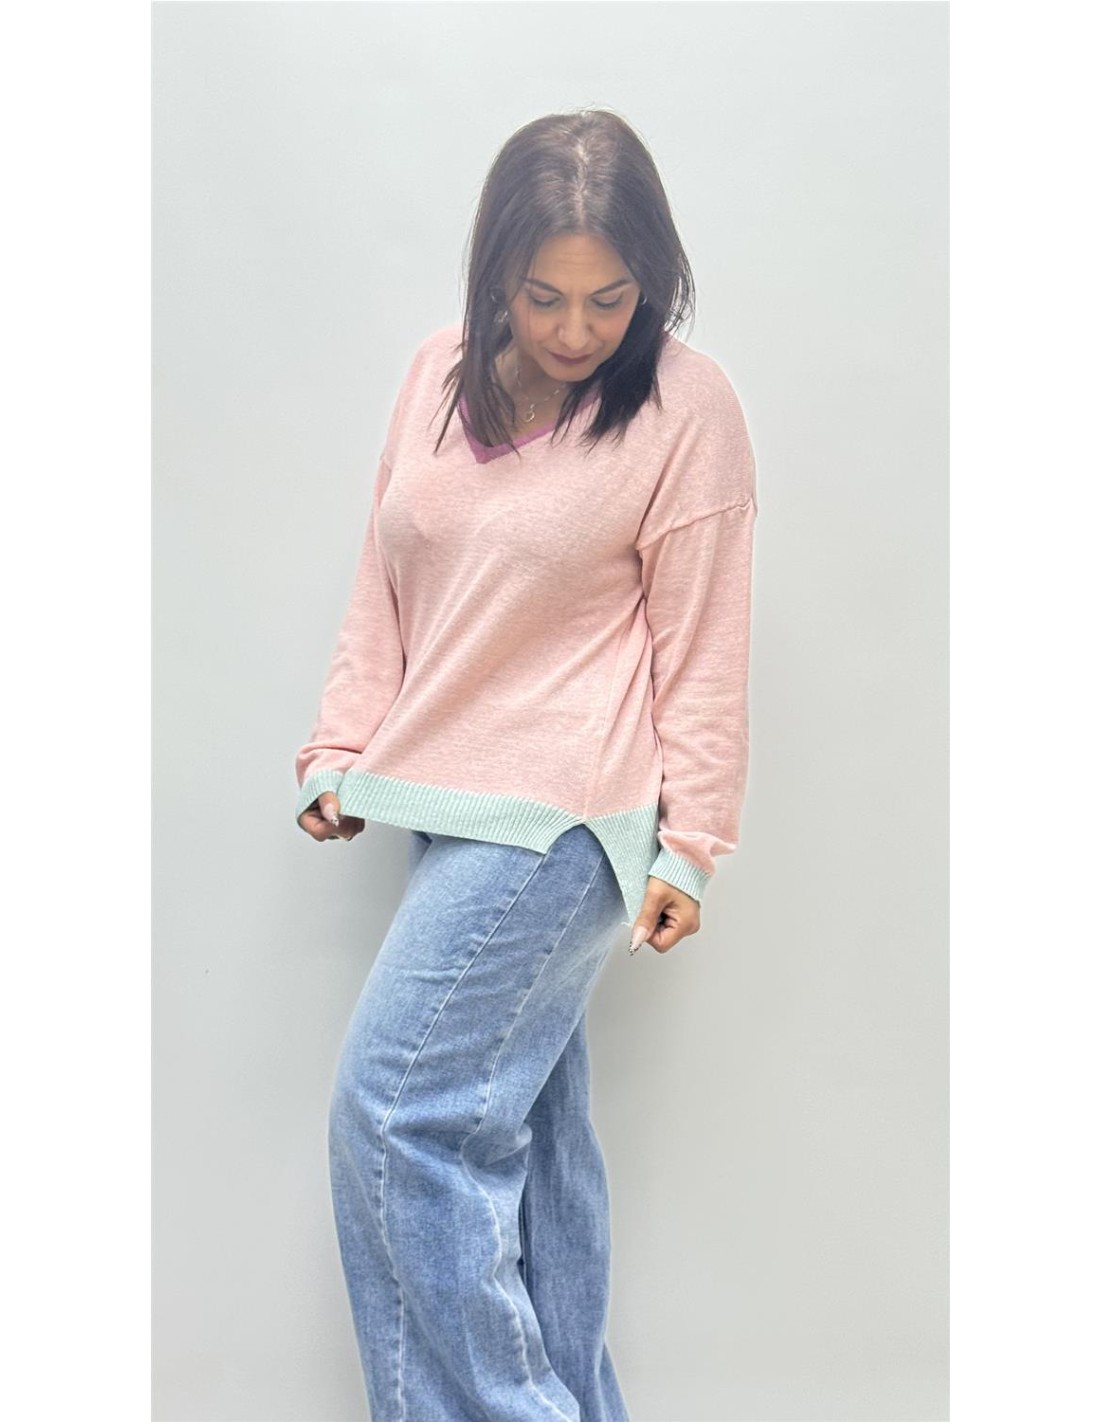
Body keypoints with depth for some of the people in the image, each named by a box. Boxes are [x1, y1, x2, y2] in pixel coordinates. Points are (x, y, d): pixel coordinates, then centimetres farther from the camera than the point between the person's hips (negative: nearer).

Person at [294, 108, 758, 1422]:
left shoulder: (686, 407, -9)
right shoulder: (439, 375, 7)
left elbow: (701, 645, -7)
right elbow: (384, 589, 13)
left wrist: (689, 843, -6)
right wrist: (341, 750, 9)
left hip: (560, 816, -6)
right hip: (451, 801, 7)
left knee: (395, 1110, -11)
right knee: (521, 1122, 13)